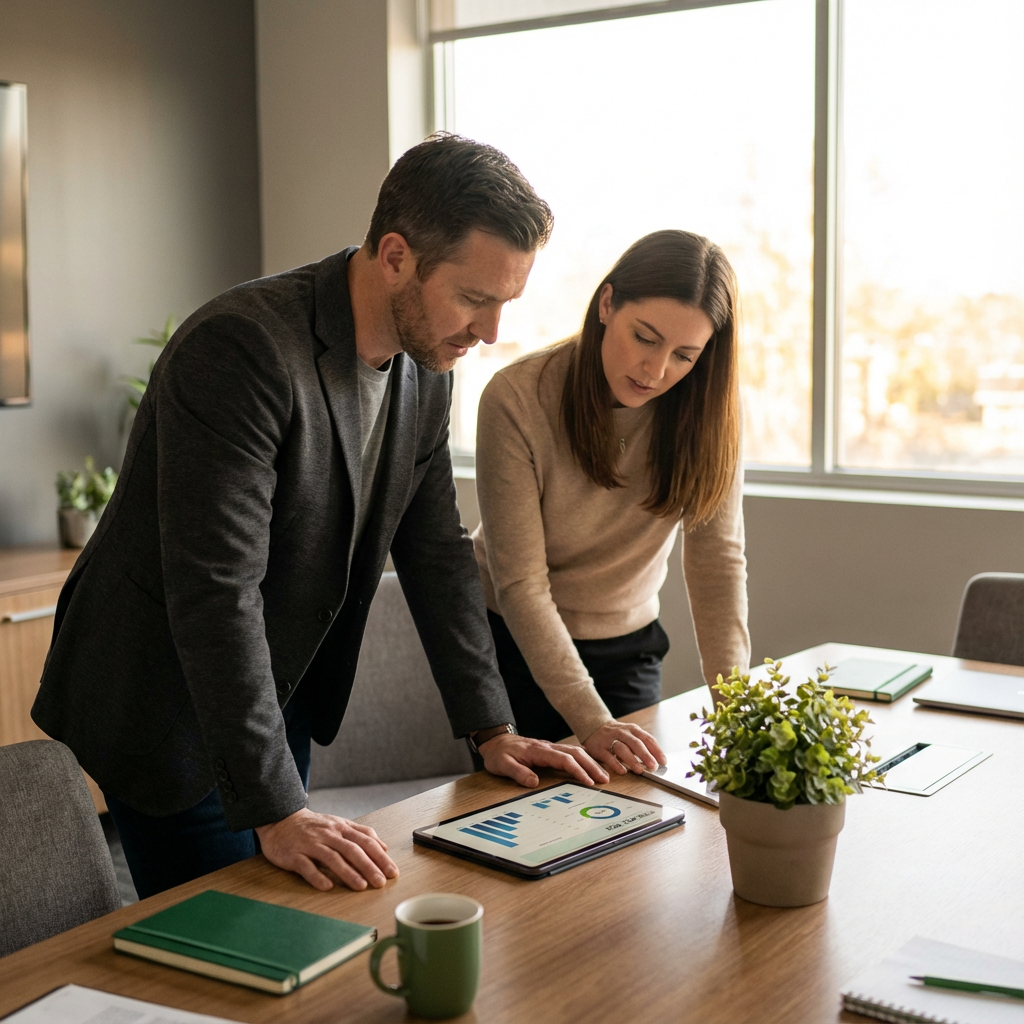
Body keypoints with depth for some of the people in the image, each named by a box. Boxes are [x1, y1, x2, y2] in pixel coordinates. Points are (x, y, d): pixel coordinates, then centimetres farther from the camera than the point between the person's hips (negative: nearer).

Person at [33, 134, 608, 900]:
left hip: (281, 696, 8)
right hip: (159, 703, -7)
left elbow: (435, 548, 6)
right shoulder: (241, 347, -29)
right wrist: (277, 812, -31)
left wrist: (492, 729, 3)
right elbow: (216, 591, -32)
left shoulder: (427, 364, -2)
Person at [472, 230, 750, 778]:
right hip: (515, 644, -3)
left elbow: (717, 557, -17)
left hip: (629, 646, 3)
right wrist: (590, 721, -32)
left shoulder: (709, 406, -14)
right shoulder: (517, 398, -24)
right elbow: (520, 583, -25)